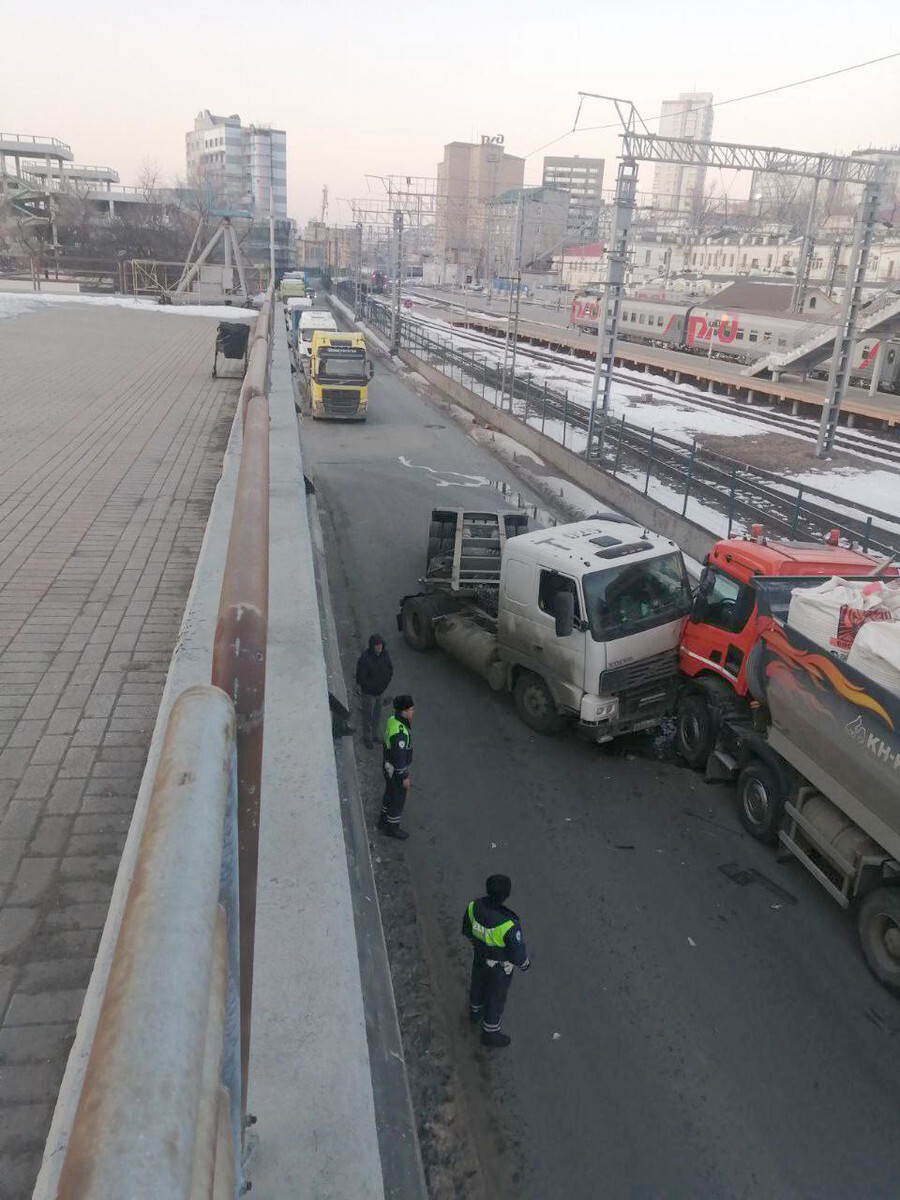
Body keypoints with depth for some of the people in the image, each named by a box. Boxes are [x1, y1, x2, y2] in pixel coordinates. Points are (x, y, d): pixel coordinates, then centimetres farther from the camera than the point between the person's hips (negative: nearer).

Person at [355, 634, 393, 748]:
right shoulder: (364, 658, -27)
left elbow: (390, 669, 5)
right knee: (368, 716, 11)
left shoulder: (385, 653, -9)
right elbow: (360, 679, -22)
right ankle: (367, 739, 31)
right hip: (369, 692, -5)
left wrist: (385, 683, -6)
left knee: (377, 715, 21)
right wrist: (374, 687, -17)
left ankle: (373, 734, 42)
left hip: (381, 691, 5)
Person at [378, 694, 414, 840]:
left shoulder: (393, 720, -10)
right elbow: (399, 757, -30)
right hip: (396, 771, -8)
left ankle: (384, 821, 48)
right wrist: (405, 778, -18)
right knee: (398, 800, 14)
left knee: (390, 793, 28)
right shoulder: (400, 733, -39)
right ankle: (391, 829, 36)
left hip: (389, 764, 8)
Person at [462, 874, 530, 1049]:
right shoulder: (508, 925, -46)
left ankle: (476, 1011, 63)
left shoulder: (474, 906, -29)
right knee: (495, 997, 22)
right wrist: (525, 963, -4)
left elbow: (467, 929, -7)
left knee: (479, 983, 33)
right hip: (499, 964, -5)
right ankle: (490, 1035, 47)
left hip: (480, 953, 5)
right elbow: (517, 954, -28)